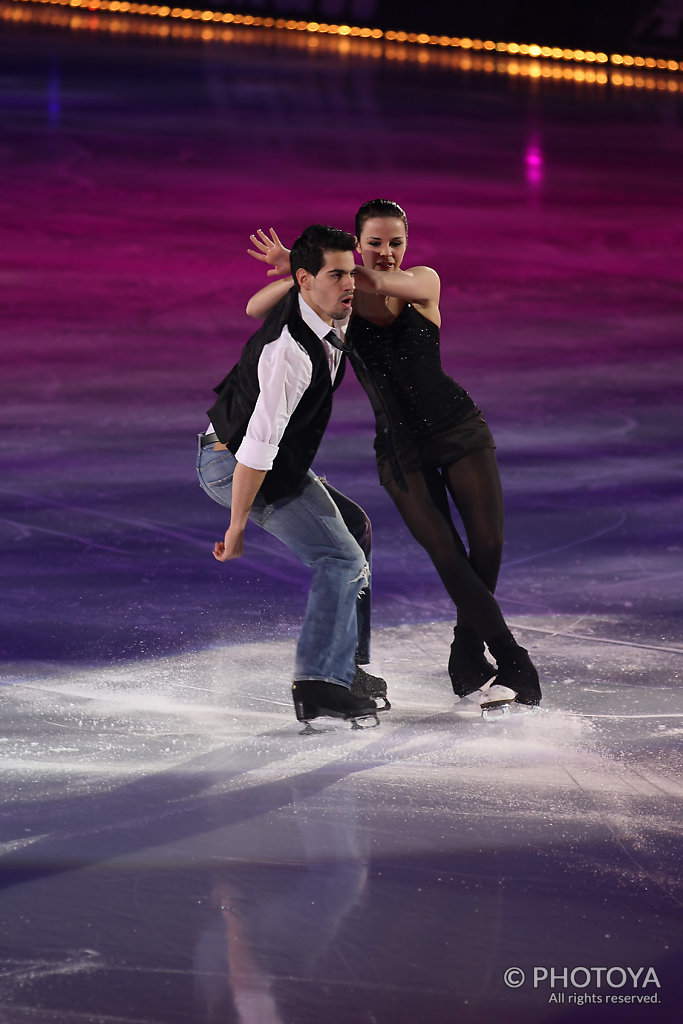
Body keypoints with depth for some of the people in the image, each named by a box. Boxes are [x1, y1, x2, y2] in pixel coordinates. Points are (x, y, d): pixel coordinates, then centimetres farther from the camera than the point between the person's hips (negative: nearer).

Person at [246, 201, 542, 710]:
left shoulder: (424, 282, -4)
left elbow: (383, 282, -27)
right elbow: (257, 310, -9)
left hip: (458, 426, 0)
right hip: (400, 446, 0)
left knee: (488, 544, -7)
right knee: (447, 555, -14)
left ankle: (467, 666, 12)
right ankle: (515, 665, -10)